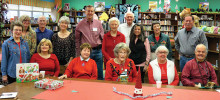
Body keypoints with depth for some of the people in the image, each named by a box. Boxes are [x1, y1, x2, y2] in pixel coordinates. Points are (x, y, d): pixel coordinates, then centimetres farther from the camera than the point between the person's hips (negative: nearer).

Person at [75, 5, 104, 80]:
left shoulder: (98, 23, 6)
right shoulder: (80, 24, 2)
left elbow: (102, 37, 9)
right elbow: (77, 40, 4)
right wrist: (78, 54, 1)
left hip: (97, 51, 1)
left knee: (99, 74, 7)